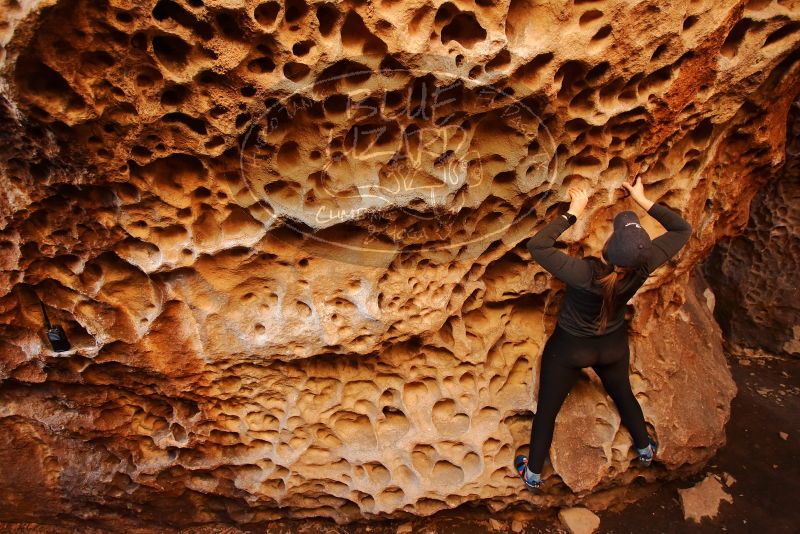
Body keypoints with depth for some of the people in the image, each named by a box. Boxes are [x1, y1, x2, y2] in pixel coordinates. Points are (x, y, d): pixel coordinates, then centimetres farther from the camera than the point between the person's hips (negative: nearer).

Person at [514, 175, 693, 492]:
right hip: (613, 345, 4)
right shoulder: (643, 266, -28)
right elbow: (682, 229, -13)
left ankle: (533, 475, 36)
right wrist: (644, 201, -14)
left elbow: (536, 246, -33)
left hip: (569, 347, -4)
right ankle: (645, 450, 58)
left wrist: (573, 213, -28)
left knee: (546, 409, 17)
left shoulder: (584, 274, -40)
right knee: (623, 395, 33)